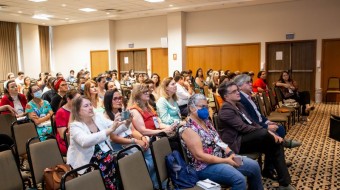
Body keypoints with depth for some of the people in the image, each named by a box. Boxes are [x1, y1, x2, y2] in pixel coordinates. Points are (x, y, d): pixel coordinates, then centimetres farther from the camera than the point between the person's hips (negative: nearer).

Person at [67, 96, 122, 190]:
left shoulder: (98, 117, 6)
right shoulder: (75, 126, -10)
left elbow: (115, 129, 6)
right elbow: (85, 141, -29)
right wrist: (109, 130, -36)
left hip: (107, 156, 5)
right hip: (89, 162, -5)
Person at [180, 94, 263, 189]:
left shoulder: (207, 122, 11)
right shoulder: (188, 129, -17)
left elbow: (218, 141, 13)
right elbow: (200, 156, -22)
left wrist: (230, 153, -5)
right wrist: (225, 161, -20)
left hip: (222, 156, 9)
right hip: (205, 166, -9)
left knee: (254, 165, 4)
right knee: (239, 179, -27)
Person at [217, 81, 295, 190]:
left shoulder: (239, 105, 16)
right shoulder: (226, 110, -15)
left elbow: (252, 122, 15)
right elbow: (243, 128, -22)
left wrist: (267, 131, -2)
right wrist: (266, 132, -20)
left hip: (246, 139, 9)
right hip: (237, 143, -9)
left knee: (276, 145, -10)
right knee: (264, 134, -31)